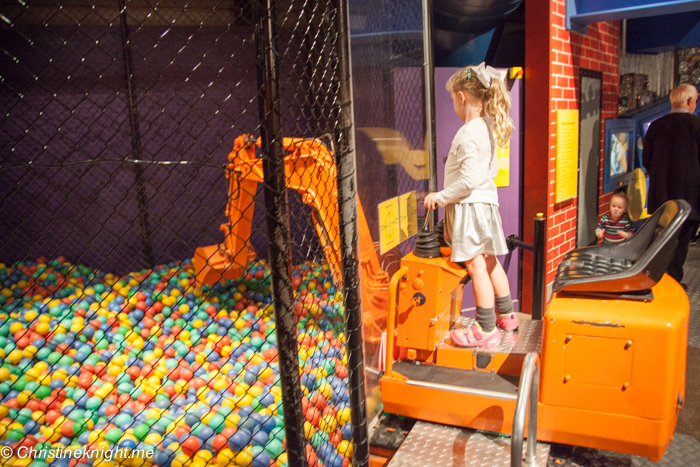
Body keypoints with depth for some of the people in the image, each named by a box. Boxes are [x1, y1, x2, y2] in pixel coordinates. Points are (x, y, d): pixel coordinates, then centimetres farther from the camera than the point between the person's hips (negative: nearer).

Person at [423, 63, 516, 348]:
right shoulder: (488, 128, 9)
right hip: (486, 201, 10)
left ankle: (486, 330, 7)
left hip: (469, 205, -9)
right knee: (490, 262, 19)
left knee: (476, 266, -2)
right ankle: (506, 315, 33)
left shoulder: (467, 133, -20)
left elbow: (469, 179, -25)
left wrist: (441, 197, -15)